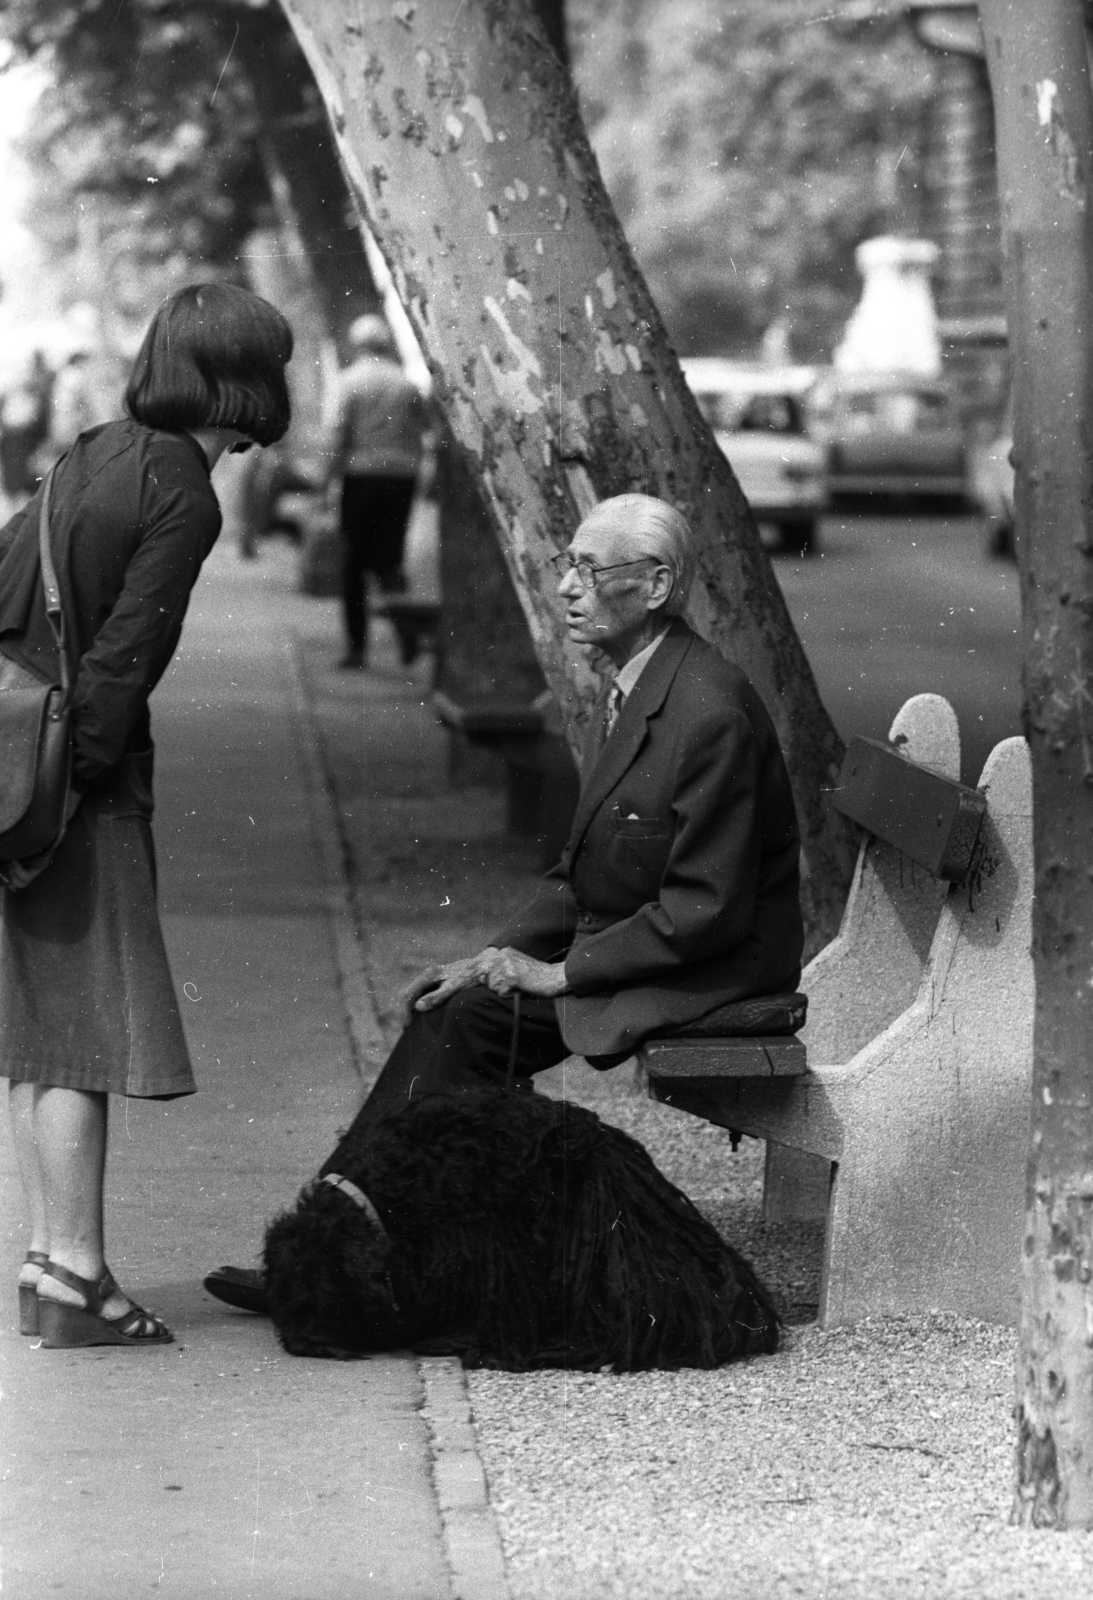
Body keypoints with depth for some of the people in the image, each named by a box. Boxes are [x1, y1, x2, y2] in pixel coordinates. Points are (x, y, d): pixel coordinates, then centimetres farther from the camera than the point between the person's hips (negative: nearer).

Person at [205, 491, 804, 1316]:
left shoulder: (710, 712, -21)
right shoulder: (630, 692, 11)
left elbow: (706, 908, -22)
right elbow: (581, 874, 16)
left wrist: (561, 972, -18)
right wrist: (504, 953, 1)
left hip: (708, 971, -9)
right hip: (622, 949, 9)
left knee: (471, 1020, -18)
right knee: (455, 1009, -7)